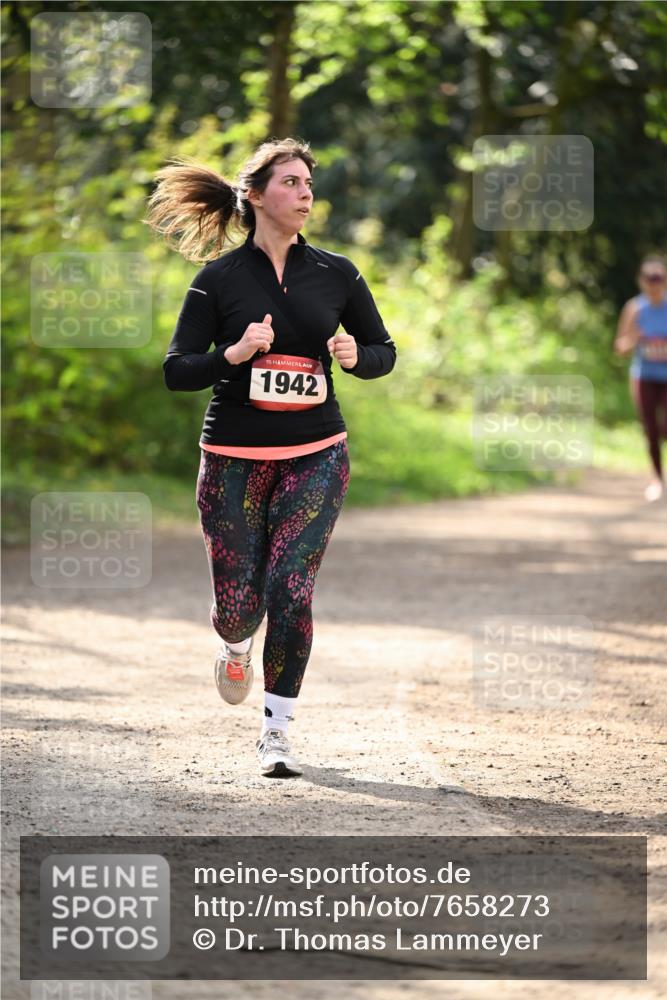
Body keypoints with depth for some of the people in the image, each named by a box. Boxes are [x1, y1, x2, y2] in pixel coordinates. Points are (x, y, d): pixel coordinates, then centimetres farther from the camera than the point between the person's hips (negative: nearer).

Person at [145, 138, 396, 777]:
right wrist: (232, 354, -20)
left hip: (315, 454, 1)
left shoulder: (336, 274, 4)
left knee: (291, 587, -11)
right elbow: (176, 371, -2)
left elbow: (384, 351, 13)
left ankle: (276, 731, -1)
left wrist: (356, 355, -10)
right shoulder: (219, 278, -2)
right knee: (237, 598, 1)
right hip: (233, 459, -1)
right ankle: (236, 646, 40)